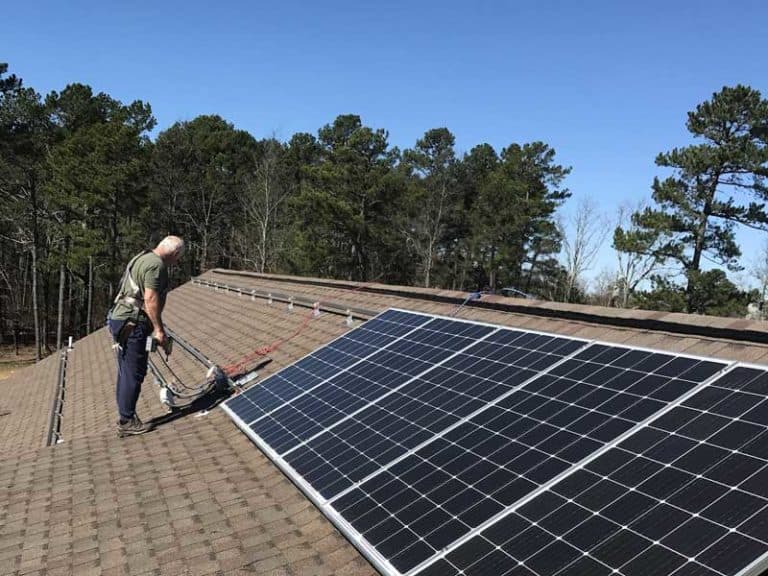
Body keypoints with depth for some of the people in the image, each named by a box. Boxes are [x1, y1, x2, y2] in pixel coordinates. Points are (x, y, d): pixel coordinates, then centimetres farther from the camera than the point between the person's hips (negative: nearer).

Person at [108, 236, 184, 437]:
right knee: (134, 373, -4)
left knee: (126, 372, 15)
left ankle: (124, 417, 24)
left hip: (121, 319, 11)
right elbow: (150, 298, -22)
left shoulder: (141, 258, 18)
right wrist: (159, 329, -19)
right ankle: (127, 421, 2)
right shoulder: (156, 265, -14)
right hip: (133, 324, -11)